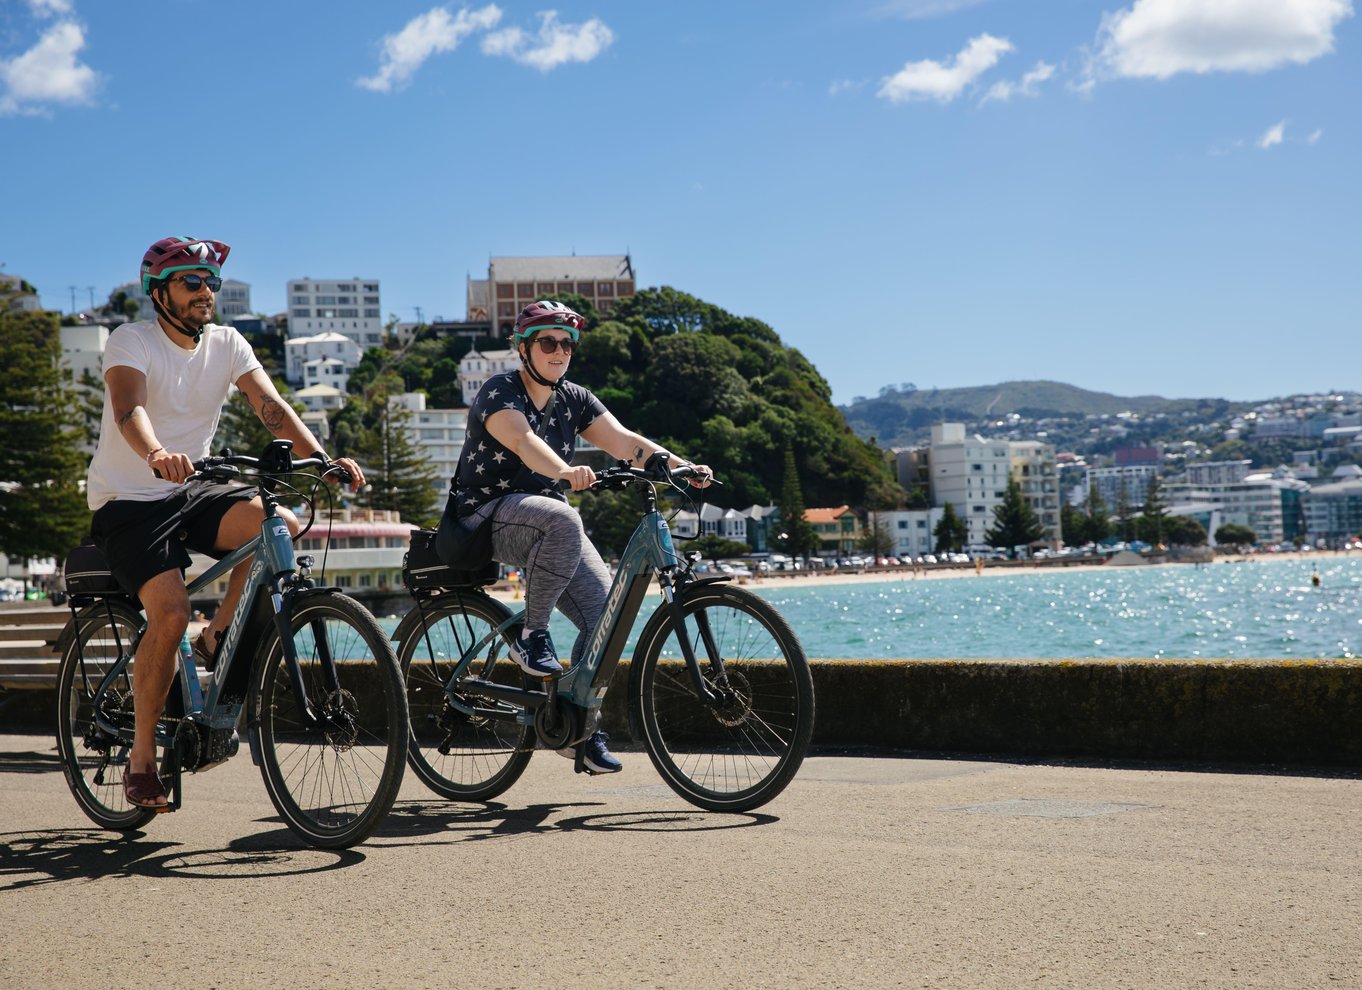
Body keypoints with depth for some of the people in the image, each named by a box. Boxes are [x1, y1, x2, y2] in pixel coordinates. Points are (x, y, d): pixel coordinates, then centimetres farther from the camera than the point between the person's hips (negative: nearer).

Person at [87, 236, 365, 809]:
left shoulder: (226, 343, 2)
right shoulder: (131, 341, -12)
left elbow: (271, 407, -10)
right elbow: (129, 407, -32)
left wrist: (321, 457, -28)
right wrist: (157, 455, -54)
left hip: (189, 494, 5)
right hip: (126, 502, -5)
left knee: (281, 526, -24)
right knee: (170, 612, -26)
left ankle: (218, 640, -4)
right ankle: (141, 757, -9)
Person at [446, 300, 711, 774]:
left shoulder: (574, 400, 9)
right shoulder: (499, 392, -11)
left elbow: (624, 441, -3)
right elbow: (523, 440, -31)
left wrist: (681, 467, -19)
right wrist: (566, 472, -51)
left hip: (544, 515, 6)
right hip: (486, 516, -6)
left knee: (606, 607, -13)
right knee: (562, 520, -38)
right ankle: (531, 636, -22)